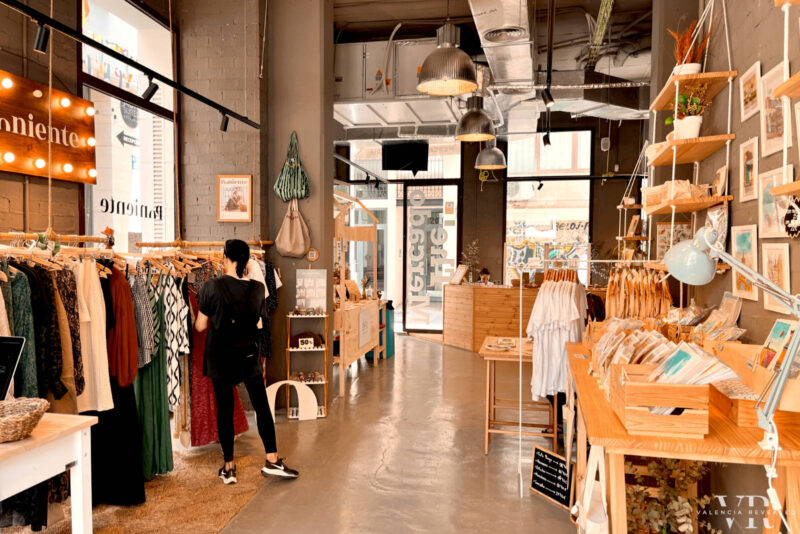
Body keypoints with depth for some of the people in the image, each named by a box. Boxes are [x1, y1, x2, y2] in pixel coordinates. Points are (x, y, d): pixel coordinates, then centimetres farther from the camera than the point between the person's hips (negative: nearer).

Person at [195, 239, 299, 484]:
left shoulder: (212, 287, -13)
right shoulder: (258, 288, -4)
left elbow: (200, 326, -5)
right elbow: (259, 323, 6)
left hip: (220, 356, -1)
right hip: (248, 354, 2)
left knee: (224, 409, 8)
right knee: (261, 405, 10)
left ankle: (229, 467, 17)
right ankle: (272, 460, 11)